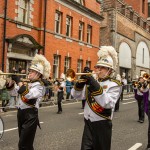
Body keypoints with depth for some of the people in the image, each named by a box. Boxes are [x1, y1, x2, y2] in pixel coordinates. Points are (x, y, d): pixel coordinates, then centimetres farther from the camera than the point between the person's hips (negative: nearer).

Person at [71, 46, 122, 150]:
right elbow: (77, 96, 4)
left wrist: (95, 86, -30)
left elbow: (108, 104, -25)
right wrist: (81, 81, -12)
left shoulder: (114, 85, -8)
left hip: (102, 124, -3)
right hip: (88, 122, 4)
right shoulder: (92, 81, 7)